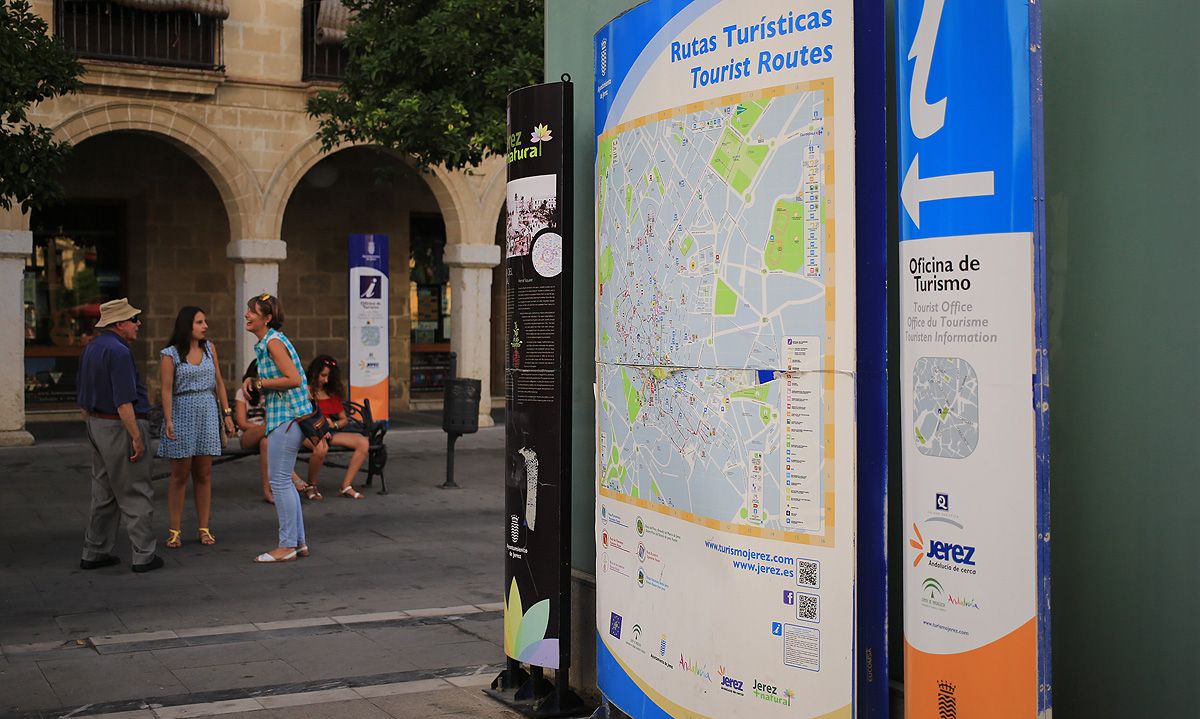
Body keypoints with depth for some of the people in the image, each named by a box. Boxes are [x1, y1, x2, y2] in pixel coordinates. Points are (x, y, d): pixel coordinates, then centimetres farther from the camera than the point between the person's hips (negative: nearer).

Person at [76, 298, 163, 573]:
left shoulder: (91, 348, 11)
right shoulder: (118, 351, -19)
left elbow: (83, 397, 17)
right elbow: (123, 402, -24)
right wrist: (136, 437, -20)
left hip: (97, 424, 9)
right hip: (120, 426, -9)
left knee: (104, 493, 16)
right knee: (136, 494, -1)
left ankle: (94, 552, 21)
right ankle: (144, 555, 3)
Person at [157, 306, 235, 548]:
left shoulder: (209, 348, 10)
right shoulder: (170, 354, -4)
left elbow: (219, 382, 12)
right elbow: (166, 389, -8)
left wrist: (227, 413, 8)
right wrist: (168, 421, -16)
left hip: (208, 413, 4)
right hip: (182, 413, -4)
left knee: (203, 474, 6)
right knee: (180, 475, 0)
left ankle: (204, 529, 10)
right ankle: (174, 531, 7)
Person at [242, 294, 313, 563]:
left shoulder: (274, 342, -14)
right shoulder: (264, 343, 16)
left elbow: (294, 379, -22)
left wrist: (260, 383, -13)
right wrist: (253, 381, 6)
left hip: (287, 417, -10)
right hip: (284, 416, 10)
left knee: (279, 481, -5)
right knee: (283, 481, 14)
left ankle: (287, 546, 1)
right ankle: (299, 542, 19)